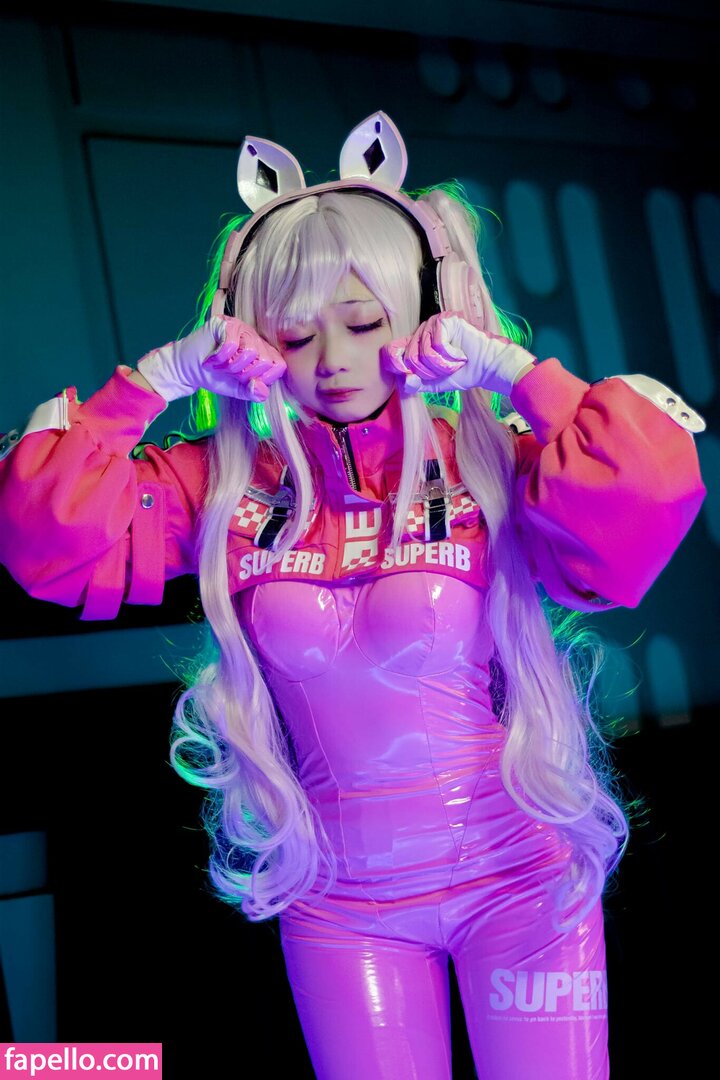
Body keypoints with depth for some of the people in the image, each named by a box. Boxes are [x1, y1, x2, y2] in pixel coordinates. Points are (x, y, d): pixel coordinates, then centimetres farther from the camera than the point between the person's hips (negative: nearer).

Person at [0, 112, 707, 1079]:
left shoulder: (489, 461, -11)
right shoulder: (221, 486, -4)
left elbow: (647, 500, -28)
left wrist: (509, 369, -22)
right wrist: (165, 375, -15)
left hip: (519, 879, -1)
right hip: (339, 898, 2)